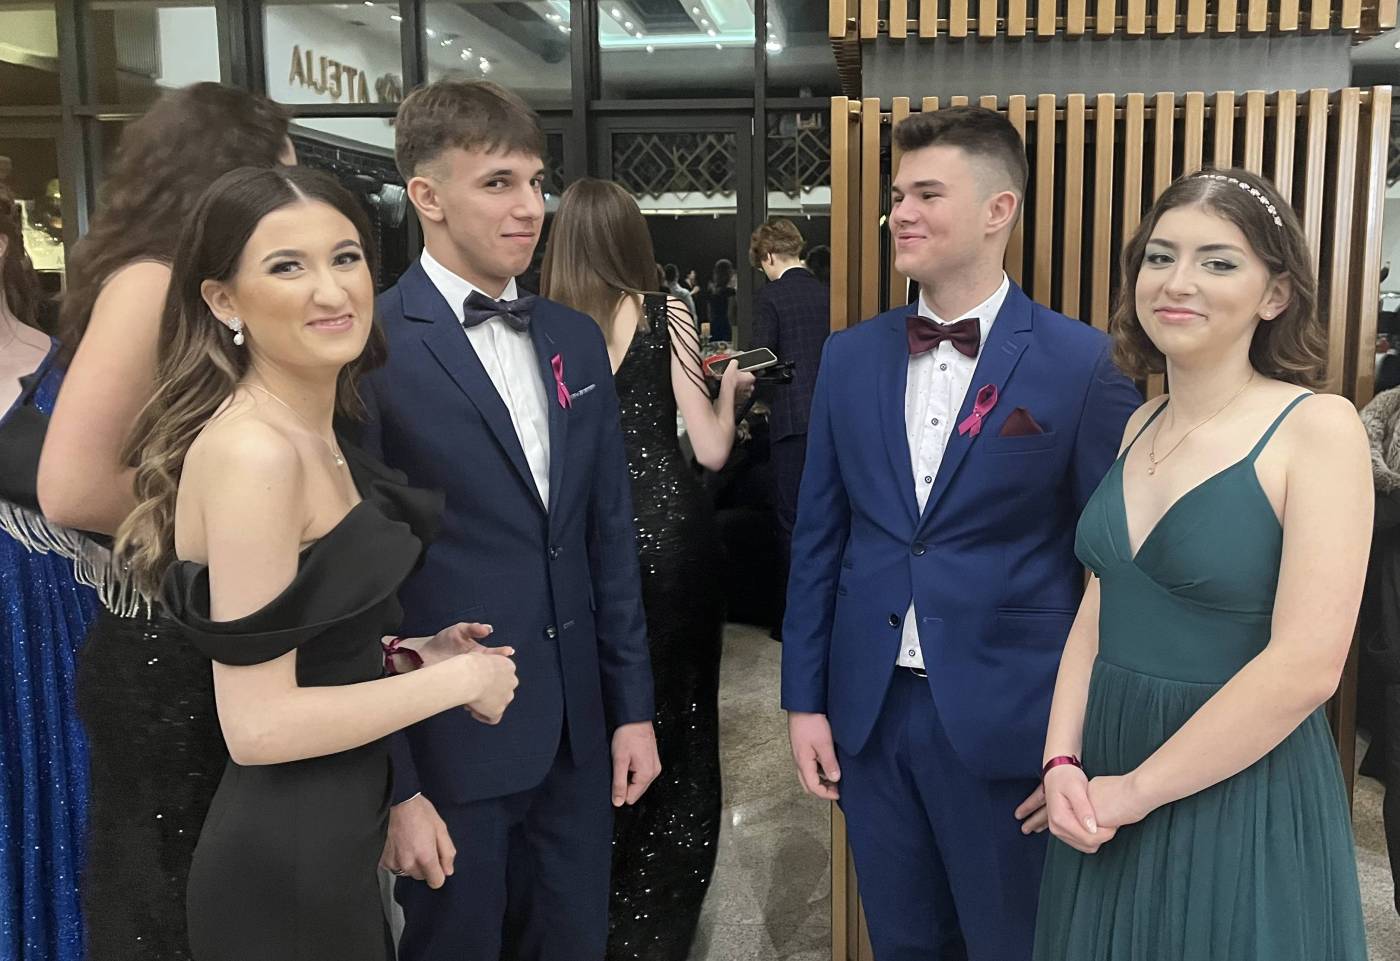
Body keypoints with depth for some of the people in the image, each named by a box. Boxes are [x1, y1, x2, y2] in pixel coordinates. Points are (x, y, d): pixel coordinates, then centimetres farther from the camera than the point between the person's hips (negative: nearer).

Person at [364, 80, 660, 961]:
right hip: (448, 744, -5)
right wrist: (391, 784, -11)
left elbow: (610, 537, 10)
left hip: (578, 735, 6)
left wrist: (633, 707, 10)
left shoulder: (577, 340, 7)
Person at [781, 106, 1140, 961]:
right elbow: (818, 537, 7)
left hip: (1007, 719, -4)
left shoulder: (1085, 364, -9)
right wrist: (805, 697, 6)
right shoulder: (850, 357, 4)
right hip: (868, 711, 4)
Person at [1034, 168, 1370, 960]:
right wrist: (1061, 762, -5)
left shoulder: (1318, 427, -14)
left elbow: (1306, 666, -20)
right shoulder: (1141, 427, 5)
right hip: (1105, 789, 6)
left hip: (1239, 796, -6)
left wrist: (1136, 791, -15)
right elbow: (1098, 612, 8)